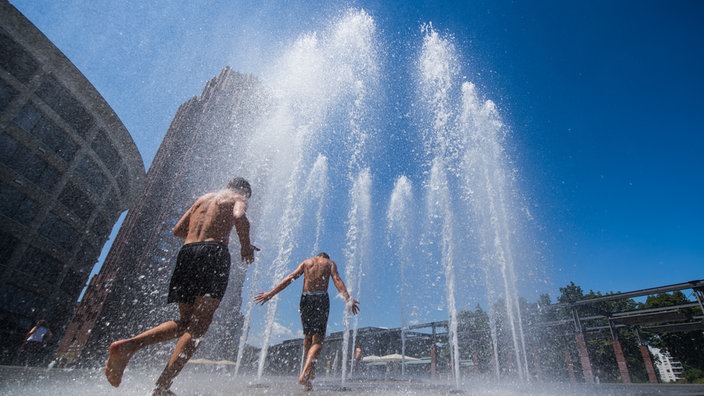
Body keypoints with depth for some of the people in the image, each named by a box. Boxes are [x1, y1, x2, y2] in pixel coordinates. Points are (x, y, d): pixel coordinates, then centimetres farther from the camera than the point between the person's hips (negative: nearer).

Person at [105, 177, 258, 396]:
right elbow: (240, 217, -15)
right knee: (198, 326, -6)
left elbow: (178, 230, 26)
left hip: (187, 252, 6)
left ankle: (128, 345, -6)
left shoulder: (203, 198, 28)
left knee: (185, 322, 13)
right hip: (214, 253, -6)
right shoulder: (238, 198, 10)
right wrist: (246, 246, -2)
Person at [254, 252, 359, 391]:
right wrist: (348, 299, -15)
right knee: (317, 340, -1)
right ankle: (304, 374, -17)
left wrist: (271, 293, 8)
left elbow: (290, 278, 8)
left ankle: (310, 370, 21)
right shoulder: (330, 263, 12)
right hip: (321, 298, -2)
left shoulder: (306, 262, 18)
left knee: (307, 336, 18)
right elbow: (337, 280, -5)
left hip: (306, 298, 3)